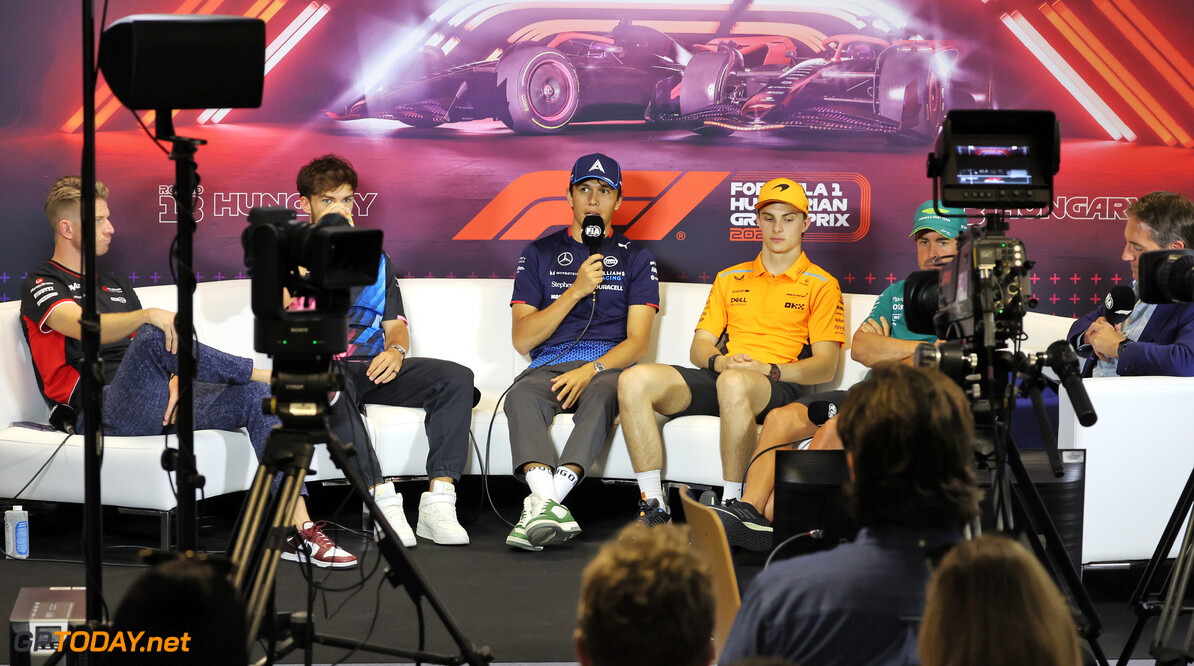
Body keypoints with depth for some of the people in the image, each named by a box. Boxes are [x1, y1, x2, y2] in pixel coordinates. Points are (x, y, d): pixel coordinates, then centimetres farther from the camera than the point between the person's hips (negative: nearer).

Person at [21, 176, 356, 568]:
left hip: (153, 406, 7)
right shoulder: (41, 286, 4)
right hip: (104, 411, -7)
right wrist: (149, 316, -36)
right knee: (151, 338, -35)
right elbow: (85, 328, -20)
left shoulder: (114, 285, 29)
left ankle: (301, 530, -27)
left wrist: (174, 378, -4)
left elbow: (165, 352, 20)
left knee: (255, 397, -16)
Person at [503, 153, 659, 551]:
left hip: (609, 366, -1)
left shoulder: (635, 258, 15)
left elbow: (638, 341, 4)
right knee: (521, 396, -35)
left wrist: (591, 370, -16)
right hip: (550, 366, 1)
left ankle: (542, 502, -53)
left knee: (601, 394, -38)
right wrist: (576, 290, -5)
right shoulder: (540, 254, 17)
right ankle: (548, 504, -56)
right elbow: (522, 339, 6)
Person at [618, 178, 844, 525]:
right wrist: (720, 361, -5)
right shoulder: (730, 279, 26)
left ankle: (733, 505, -31)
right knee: (635, 380, -23)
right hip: (719, 377, 5)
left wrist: (769, 369, -14)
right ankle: (653, 506, -24)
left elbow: (825, 366, 3)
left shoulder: (820, 285, 12)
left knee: (734, 383, -43)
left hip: (780, 385, -4)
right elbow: (699, 347, 20)